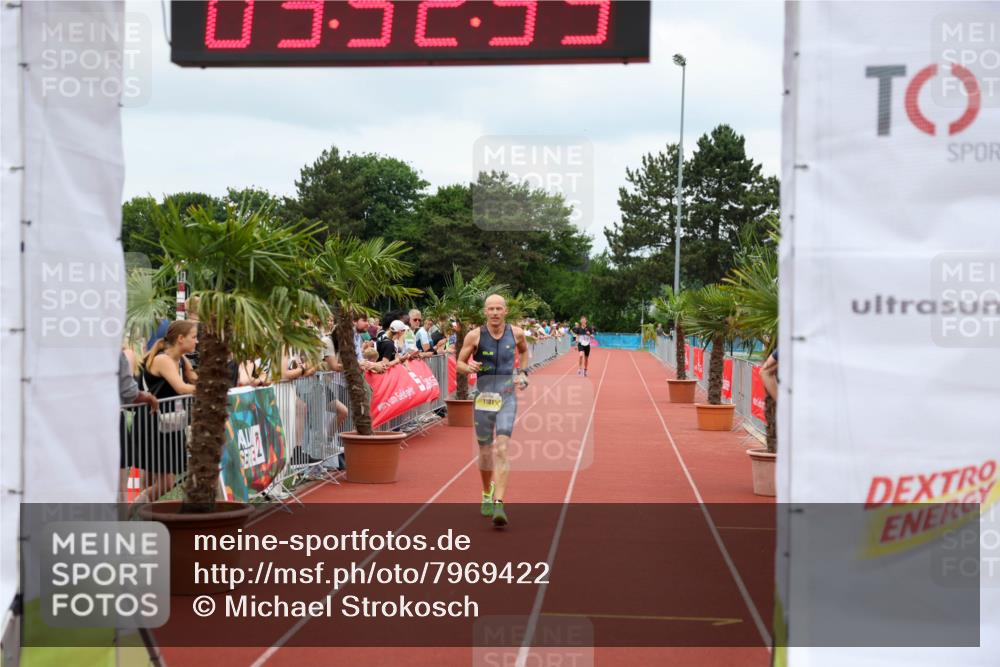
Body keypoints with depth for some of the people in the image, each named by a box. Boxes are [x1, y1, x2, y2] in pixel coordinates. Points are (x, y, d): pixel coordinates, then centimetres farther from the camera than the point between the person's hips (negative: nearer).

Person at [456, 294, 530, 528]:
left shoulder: (516, 333, 0)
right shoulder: (474, 335, -6)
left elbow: (524, 351, 23)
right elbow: (459, 363, 2)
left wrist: (523, 373, 11)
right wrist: (468, 367, -20)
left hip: (507, 398, 0)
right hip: (483, 398, 1)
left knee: (501, 449, -16)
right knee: (485, 452, 11)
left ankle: (499, 504, -21)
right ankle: (487, 495, 36)